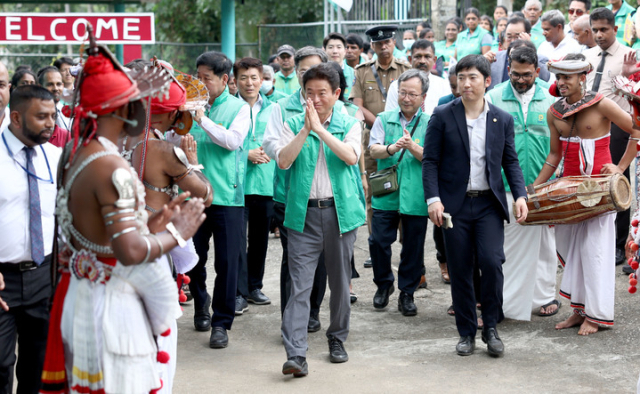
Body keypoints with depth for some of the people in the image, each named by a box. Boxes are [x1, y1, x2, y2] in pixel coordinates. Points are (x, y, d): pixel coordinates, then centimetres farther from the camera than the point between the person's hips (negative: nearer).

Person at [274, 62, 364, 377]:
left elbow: (351, 156, -13)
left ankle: (337, 339, 30)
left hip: (340, 211, 1)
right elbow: (283, 161, -8)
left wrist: (320, 128, -19)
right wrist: (306, 129, -16)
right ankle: (295, 354, -11)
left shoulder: (349, 125, 6)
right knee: (299, 284, -8)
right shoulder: (294, 124, 7)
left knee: (340, 281, 11)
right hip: (304, 212, -1)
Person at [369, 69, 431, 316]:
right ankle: (384, 284, 24)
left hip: (415, 198, -1)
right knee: (378, 242, 0)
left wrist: (413, 147, -25)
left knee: (413, 247, 5)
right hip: (385, 194, 1)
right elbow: (374, 149, -4)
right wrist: (391, 149, -25)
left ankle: (407, 293, 20)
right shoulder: (384, 119, 8)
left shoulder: (429, 124, 3)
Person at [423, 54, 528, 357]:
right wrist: (433, 199, -12)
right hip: (455, 204, -1)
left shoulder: (502, 120, 7)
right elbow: (430, 161, -1)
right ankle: (467, 333, 17)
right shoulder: (442, 116, 0)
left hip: (489, 204, 1)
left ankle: (490, 328, 6)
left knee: (492, 262, -13)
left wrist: (520, 195, -3)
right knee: (460, 271, 3)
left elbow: (511, 162, 11)